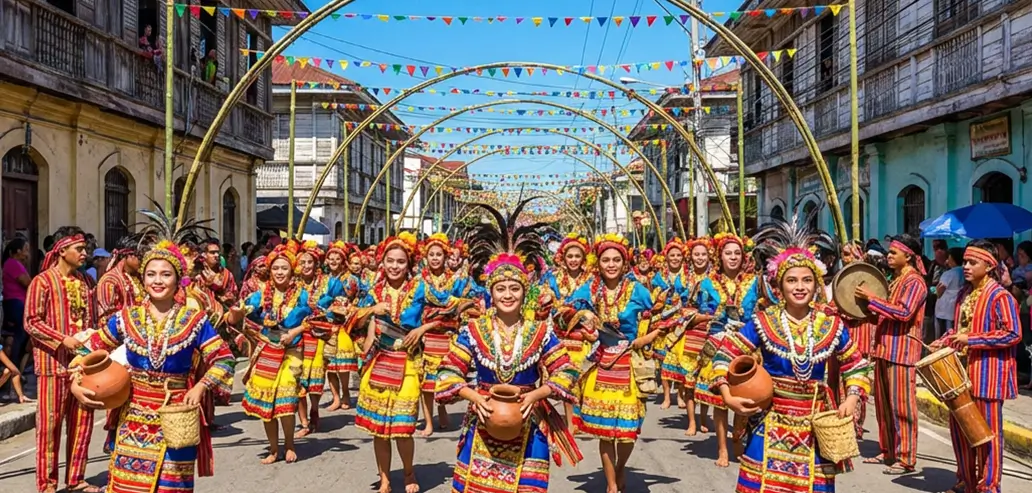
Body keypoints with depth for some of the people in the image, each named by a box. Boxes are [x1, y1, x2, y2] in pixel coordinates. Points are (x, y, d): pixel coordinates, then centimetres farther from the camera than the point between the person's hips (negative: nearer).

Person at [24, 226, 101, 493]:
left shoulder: (85, 281, 12)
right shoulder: (42, 281, -6)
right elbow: (31, 322, -10)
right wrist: (63, 340, -19)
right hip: (54, 362, -6)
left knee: (82, 422, 9)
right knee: (50, 423, 0)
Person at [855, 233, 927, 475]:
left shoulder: (914, 282, -10)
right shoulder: (894, 279, 17)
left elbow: (904, 312, -22)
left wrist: (871, 298, -18)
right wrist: (871, 310, 7)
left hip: (902, 350, -9)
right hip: (885, 348, 9)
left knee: (901, 406, -5)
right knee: (883, 403, 12)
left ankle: (906, 459, 1)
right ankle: (888, 451, 22)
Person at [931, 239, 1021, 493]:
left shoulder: (1000, 296, -13)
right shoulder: (965, 293, 12)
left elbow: (1013, 334, -19)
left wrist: (971, 340, -22)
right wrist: (944, 342, 5)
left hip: (987, 374, -8)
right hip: (962, 371, 8)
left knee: (987, 431, 2)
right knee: (959, 427, 13)